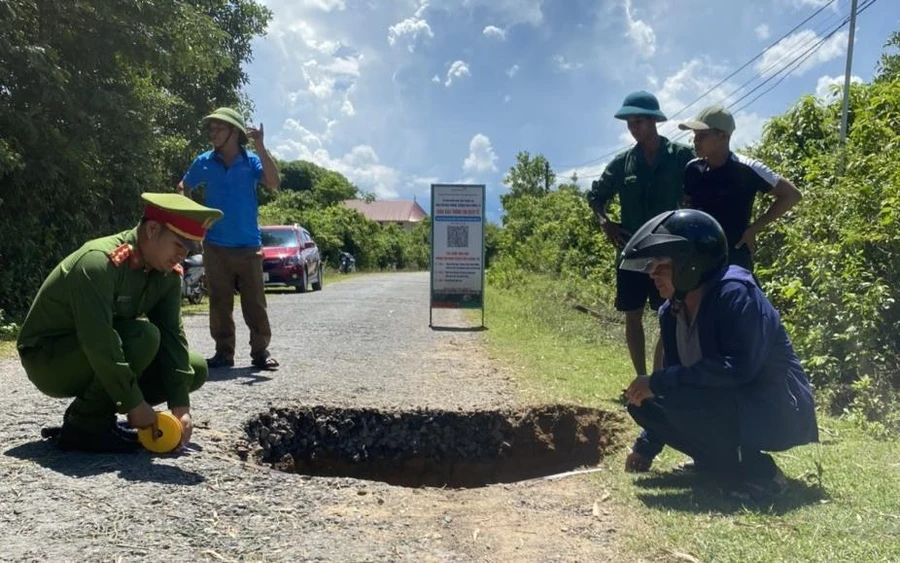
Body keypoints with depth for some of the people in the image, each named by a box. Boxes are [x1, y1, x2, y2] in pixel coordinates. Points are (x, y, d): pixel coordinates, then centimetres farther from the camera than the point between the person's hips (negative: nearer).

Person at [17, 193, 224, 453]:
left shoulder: (168, 274, -5)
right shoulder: (98, 262, -29)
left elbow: (173, 336, -10)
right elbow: (98, 343, -35)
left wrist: (180, 405, -18)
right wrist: (134, 404, -32)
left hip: (104, 366, 8)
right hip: (48, 359, -8)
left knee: (195, 370, -2)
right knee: (143, 337, -32)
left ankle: (97, 415, 4)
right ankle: (85, 426, -16)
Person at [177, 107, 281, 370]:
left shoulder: (251, 160, -2)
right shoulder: (204, 162, 3)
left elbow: (274, 184, -19)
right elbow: (183, 188, 19)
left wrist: (260, 148, -25)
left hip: (249, 246, -1)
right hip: (216, 247, 2)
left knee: (255, 302, 1)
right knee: (220, 303, 6)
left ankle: (261, 351, 9)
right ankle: (224, 352, 15)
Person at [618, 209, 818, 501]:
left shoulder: (735, 293, -22)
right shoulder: (672, 312, 3)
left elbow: (739, 368, -33)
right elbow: (675, 373, 11)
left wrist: (659, 381, -29)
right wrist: (646, 447, 9)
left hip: (777, 414, -8)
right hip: (732, 408, 9)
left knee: (675, 398, -29)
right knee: (644, 403, -3)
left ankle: (756, 473, -12)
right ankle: (719, 463, 7)